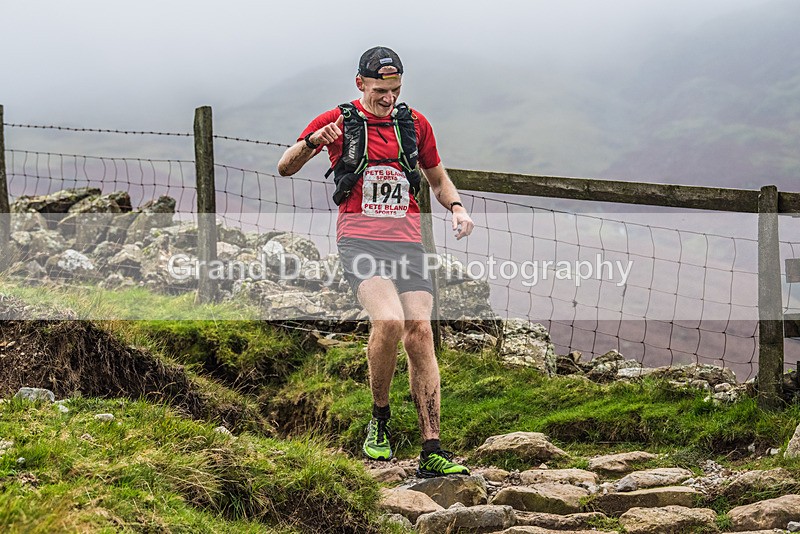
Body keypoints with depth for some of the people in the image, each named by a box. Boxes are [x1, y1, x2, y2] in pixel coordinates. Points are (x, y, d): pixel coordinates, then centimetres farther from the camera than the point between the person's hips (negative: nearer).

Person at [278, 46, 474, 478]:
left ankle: (431, 453, -7)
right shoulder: (338, 121, 3)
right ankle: (379, 420, -2)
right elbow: (285, 168, 3)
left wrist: (456, 207, 3)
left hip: (407, 242, 4)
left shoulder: (414, 123, 13)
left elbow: (438, 178, 25)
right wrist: (312, 141, -17)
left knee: (419, 332, -8)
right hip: (359, 240, -3)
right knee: (389, 321, -26)